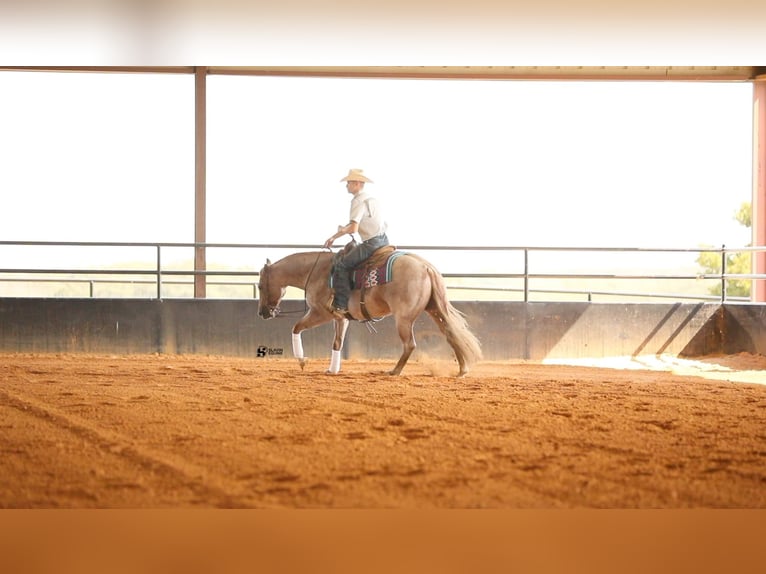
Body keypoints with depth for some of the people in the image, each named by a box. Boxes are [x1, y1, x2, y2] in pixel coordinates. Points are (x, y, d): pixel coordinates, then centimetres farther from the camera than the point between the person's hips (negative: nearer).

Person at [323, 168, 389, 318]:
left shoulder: (358, 201, -11)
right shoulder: (372, 198, 17)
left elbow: (353, 228, -23)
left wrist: (335, 236, -4)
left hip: (371, 243, -10)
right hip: (383, 240, 10)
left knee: (341, 264, -8)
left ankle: (341, 306, -12)